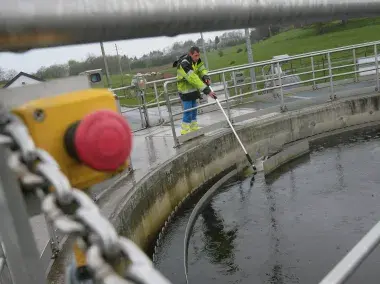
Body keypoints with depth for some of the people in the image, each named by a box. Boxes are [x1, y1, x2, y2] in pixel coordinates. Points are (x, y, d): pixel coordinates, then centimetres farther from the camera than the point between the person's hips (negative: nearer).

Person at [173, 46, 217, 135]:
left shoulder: (196, 60, -3)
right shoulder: (184, 64, -30)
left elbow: (202, 69, 0)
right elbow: (193, 79, -36)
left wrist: (206, 77, -25)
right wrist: (207, 91, -39)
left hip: (193, 89, 8)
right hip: (185, 91, -8)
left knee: (194, 110, 18)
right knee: (188, 112, -5)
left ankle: (194, 128, 33)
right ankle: (185, 132, 7)